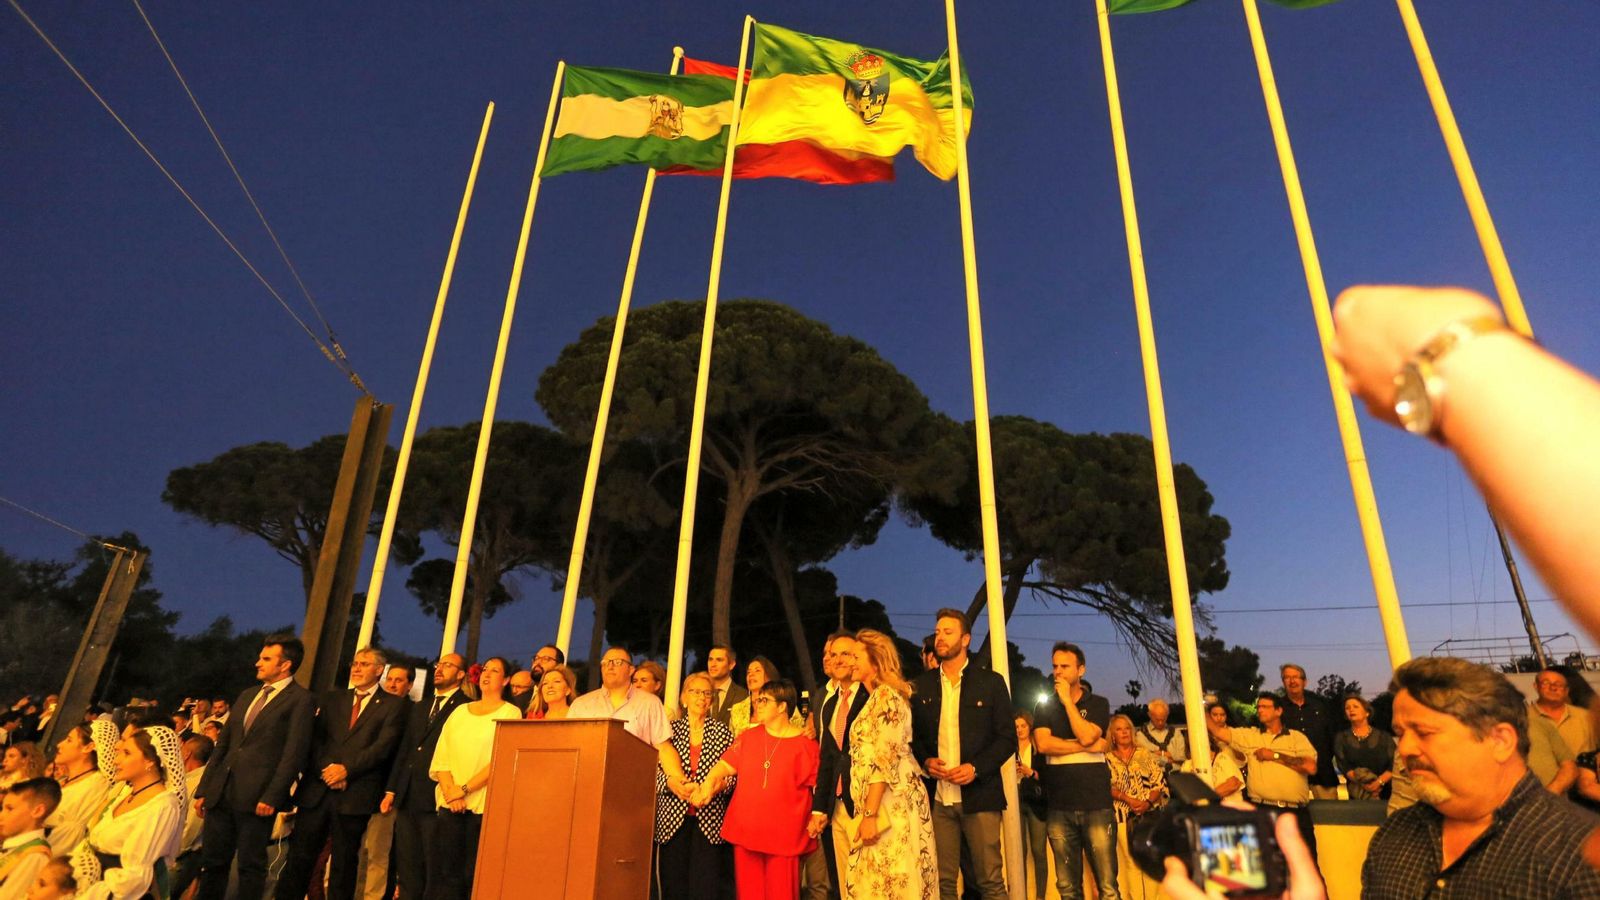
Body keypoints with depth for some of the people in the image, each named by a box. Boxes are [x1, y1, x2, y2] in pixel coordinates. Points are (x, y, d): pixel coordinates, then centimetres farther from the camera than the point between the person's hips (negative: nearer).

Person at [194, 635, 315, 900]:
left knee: (251, 865, 1)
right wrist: (204, 789, 14)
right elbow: (222, 744, 19)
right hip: (221, 792, 7)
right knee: (212, 861, 12)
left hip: (256, 797, -7)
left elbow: (294, 753, -13)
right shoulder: (247, 696, 17)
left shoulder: (301, 699, -7)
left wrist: (272, 797, -18)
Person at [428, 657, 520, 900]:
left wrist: (464, 789, -13)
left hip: (484, 805, -4)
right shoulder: (460, 712, 15)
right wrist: (450, 791, -8)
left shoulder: (510, 713, 1)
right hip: (450, 804, 4)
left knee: (475, 875, -2)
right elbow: (441, 756, 7)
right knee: (443, 872, 2)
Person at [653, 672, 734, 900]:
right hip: (673, 820, 1)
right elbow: (653, 770, 2)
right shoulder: (670, 729, 7)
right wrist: (671, 782, -17)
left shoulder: (723, 732, 6)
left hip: (709, 820, -1)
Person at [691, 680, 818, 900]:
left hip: (784, 836, -3)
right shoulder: (748, 738, 8)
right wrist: (708, 784, -16)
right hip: (745, 831, 4)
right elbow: (724, 766, 1)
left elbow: (818, 787, 0)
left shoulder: (805, 744, -4)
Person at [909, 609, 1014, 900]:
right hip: (937, 797, 2)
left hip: (979, 794, -2)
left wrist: (976, 767, -12)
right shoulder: (920, 685, 9)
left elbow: (1007, 737, 1)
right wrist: (925, 761, -7)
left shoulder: (991, 682, 3)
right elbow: (912, 735, 12)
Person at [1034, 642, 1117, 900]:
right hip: (1058, 807, 2)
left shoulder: (1098, 704, 6)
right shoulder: (1045, 707, 10)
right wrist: (1089, 747, -9)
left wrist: (1067, 700, -7)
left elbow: (1086, 736, -12)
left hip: (1096, 803, -2)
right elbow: (1043, 744, -7)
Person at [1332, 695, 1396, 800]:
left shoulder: (1384, 737, 7)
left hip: (1385, 793, 0)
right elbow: (1343, 765, -5)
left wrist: (1379, 782, -18)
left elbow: (1394, 764, -3)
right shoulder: (1341, 738, 6)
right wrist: (1363, 784, -19)